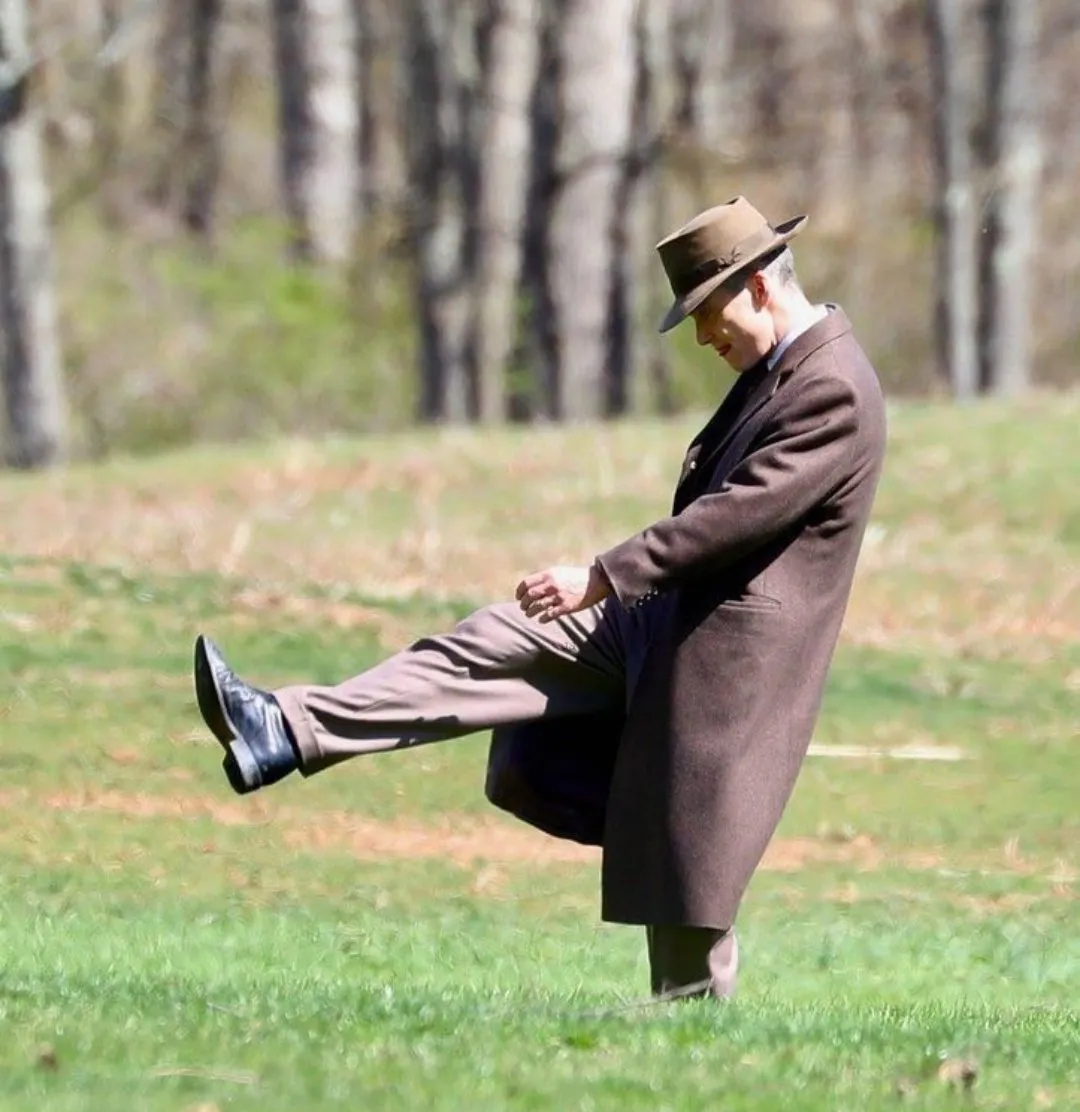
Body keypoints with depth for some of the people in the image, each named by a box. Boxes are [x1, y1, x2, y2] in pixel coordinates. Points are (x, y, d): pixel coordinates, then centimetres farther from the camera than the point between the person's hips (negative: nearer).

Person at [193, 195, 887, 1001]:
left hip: (724, 654, -10)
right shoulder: (772, 371, 13)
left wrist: (603, 579, -21)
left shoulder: (834, 392, -19)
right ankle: (287, 734, -6)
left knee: (687, 854, -5)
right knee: (487, 649, -1)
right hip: (662, 619, 10)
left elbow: (735, 513, -23)